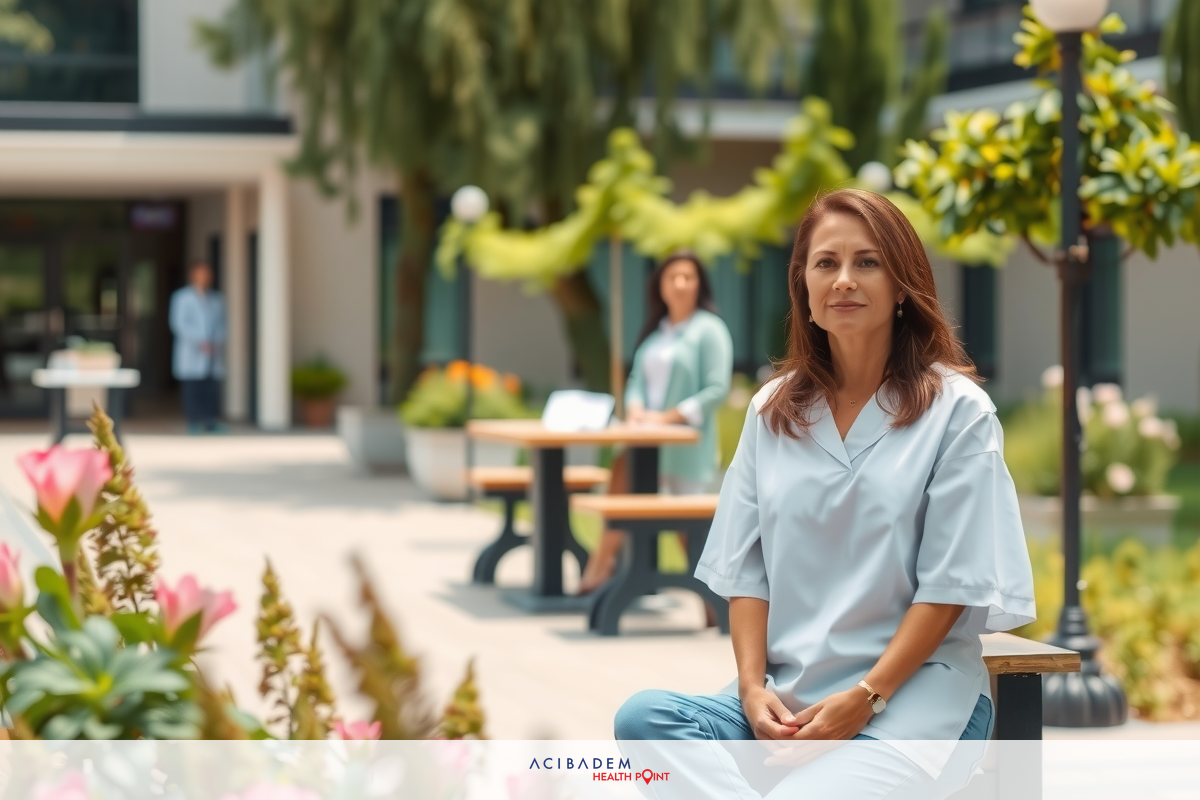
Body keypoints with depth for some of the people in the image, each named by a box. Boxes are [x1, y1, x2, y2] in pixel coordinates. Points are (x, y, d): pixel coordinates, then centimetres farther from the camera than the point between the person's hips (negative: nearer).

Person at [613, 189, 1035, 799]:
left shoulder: (956, 410, 0)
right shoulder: (773, 409, 13)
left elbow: (952, 583, -5)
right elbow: (745, 569, 9)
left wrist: (865, 698, -14)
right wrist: (753, 685, -8)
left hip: (911, 697, -5)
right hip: (786, 696, 5)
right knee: (644, 716, -25)